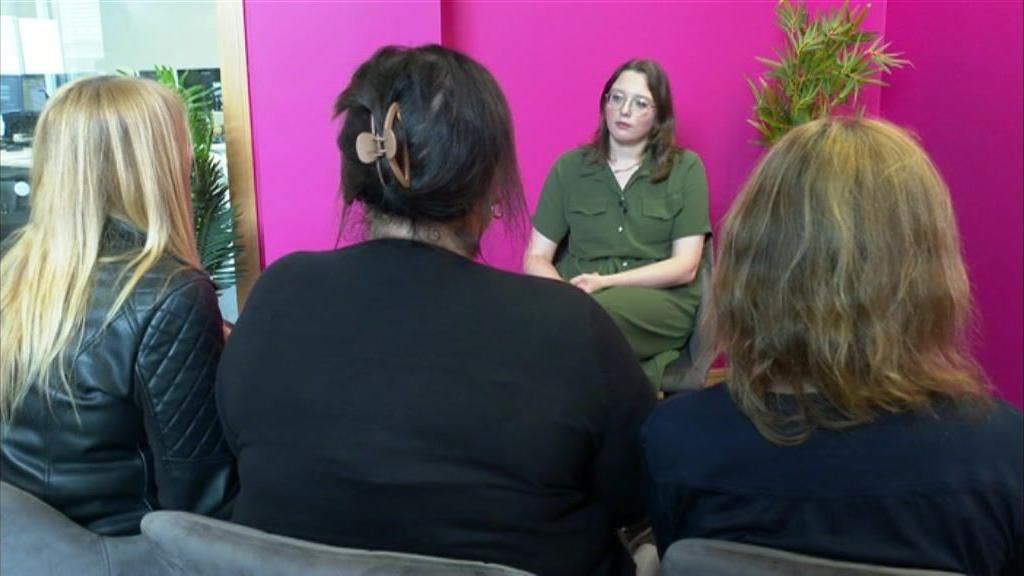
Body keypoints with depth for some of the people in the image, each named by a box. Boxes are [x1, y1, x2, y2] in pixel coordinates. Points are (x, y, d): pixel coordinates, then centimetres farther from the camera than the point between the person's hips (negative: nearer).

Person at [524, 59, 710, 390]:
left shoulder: (685, 168, 5)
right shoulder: (570, 167, 10)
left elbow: (685, 266, -1)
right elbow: (536, 259, 7)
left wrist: (606, 282, -15)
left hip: (660, 299, -2)